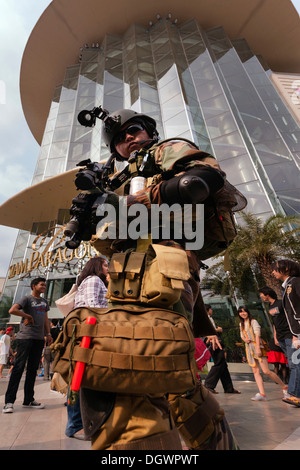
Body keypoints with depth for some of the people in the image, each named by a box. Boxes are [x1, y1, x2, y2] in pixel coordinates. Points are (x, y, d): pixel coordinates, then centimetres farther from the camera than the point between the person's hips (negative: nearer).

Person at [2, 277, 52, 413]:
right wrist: (28, 316, -10)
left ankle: (29, 400, 19)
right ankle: (9, 401, 8)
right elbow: (12, 310, -17)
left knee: (33, 369, 10)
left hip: (39, 338, 6)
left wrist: (48, 334, 12)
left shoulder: (44, 301, 16)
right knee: (18, 368, -3)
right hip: (25, 337, -6)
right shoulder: (27, 299, -3)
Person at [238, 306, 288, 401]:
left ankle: (284, 387, 9)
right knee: (255, 371, -1)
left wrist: (258, 348, -19)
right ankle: (262, 394, -2)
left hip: (257, 347, -6)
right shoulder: (241, 324, 16)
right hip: (249, 348, 6)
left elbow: (257, 335, -10)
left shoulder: (253, 321, -3)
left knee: (266, 371, -10)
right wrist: (245, 339, -3)